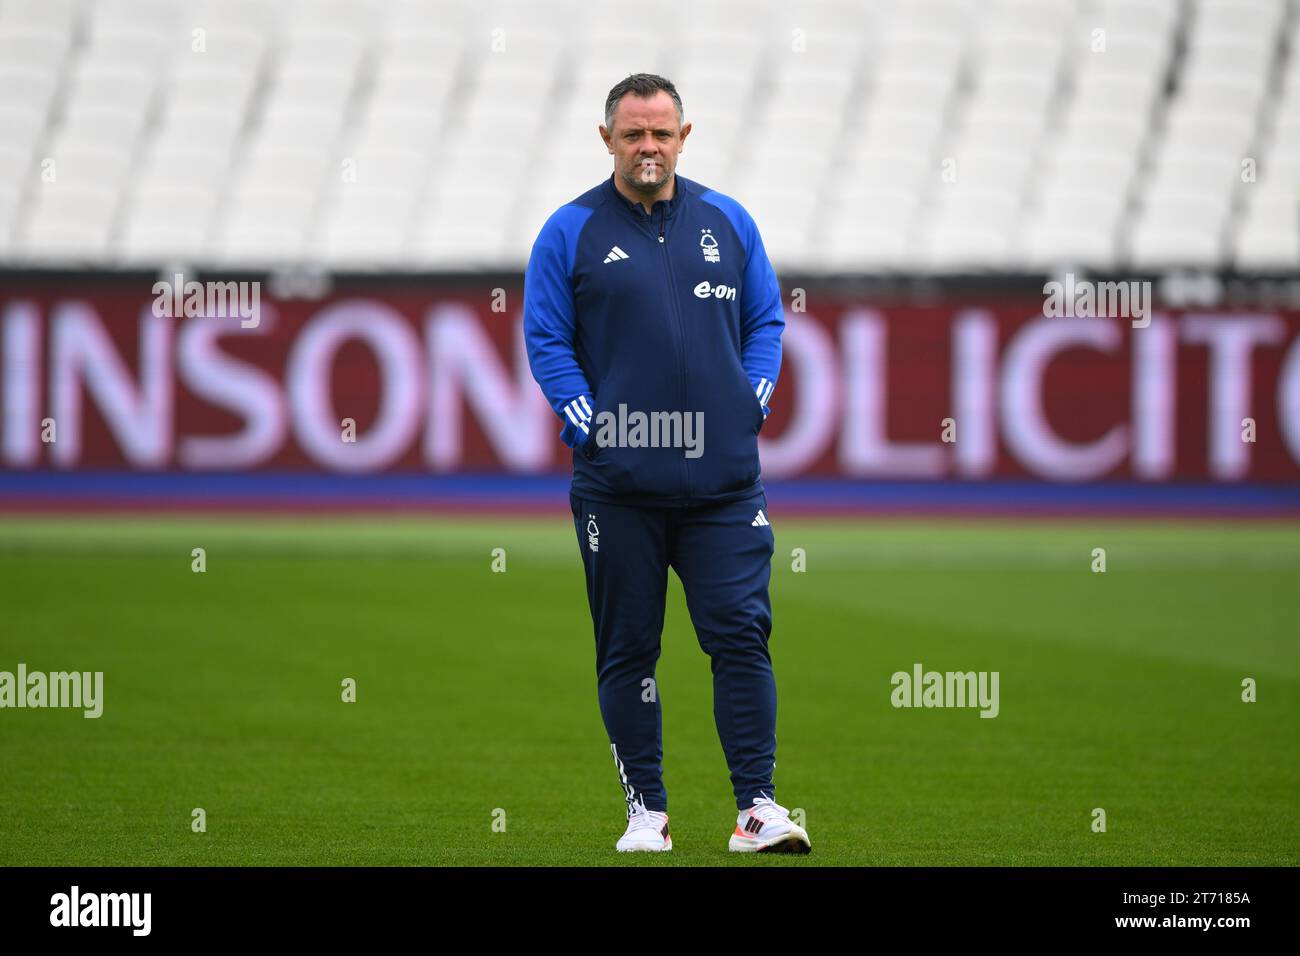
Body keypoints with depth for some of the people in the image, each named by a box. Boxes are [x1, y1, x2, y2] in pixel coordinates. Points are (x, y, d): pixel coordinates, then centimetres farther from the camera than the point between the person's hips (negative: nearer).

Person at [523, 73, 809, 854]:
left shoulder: (728, 222, 10)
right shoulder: (570, 232, 2)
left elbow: (766, 319, 15)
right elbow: (545, 338, 2)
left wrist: (752, 403, 2)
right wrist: (588, 423, -7)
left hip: (722, 481, 1)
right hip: (618, 487, -1)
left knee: (742, 635, -6)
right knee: (627, 650, 3)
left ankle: (758, 805, -4)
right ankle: (647, 810, 11)